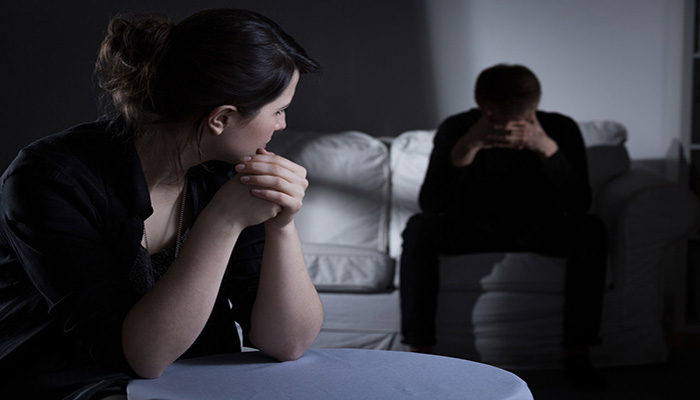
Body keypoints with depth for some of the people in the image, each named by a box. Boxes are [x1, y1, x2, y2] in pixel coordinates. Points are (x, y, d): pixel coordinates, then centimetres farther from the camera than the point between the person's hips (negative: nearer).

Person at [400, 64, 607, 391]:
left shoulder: (560, 129, -14)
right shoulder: (456, 129, -15)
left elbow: (579, 204, -24)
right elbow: (430, 205, -26)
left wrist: (548, 148, -37)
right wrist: (467, 146, -39)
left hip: (538, 230, 1)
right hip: (472, 229, 0)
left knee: (591, 231, -30)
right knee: (419, 228, -30)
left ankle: (577, 352, -23)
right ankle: (419, 350, -26)